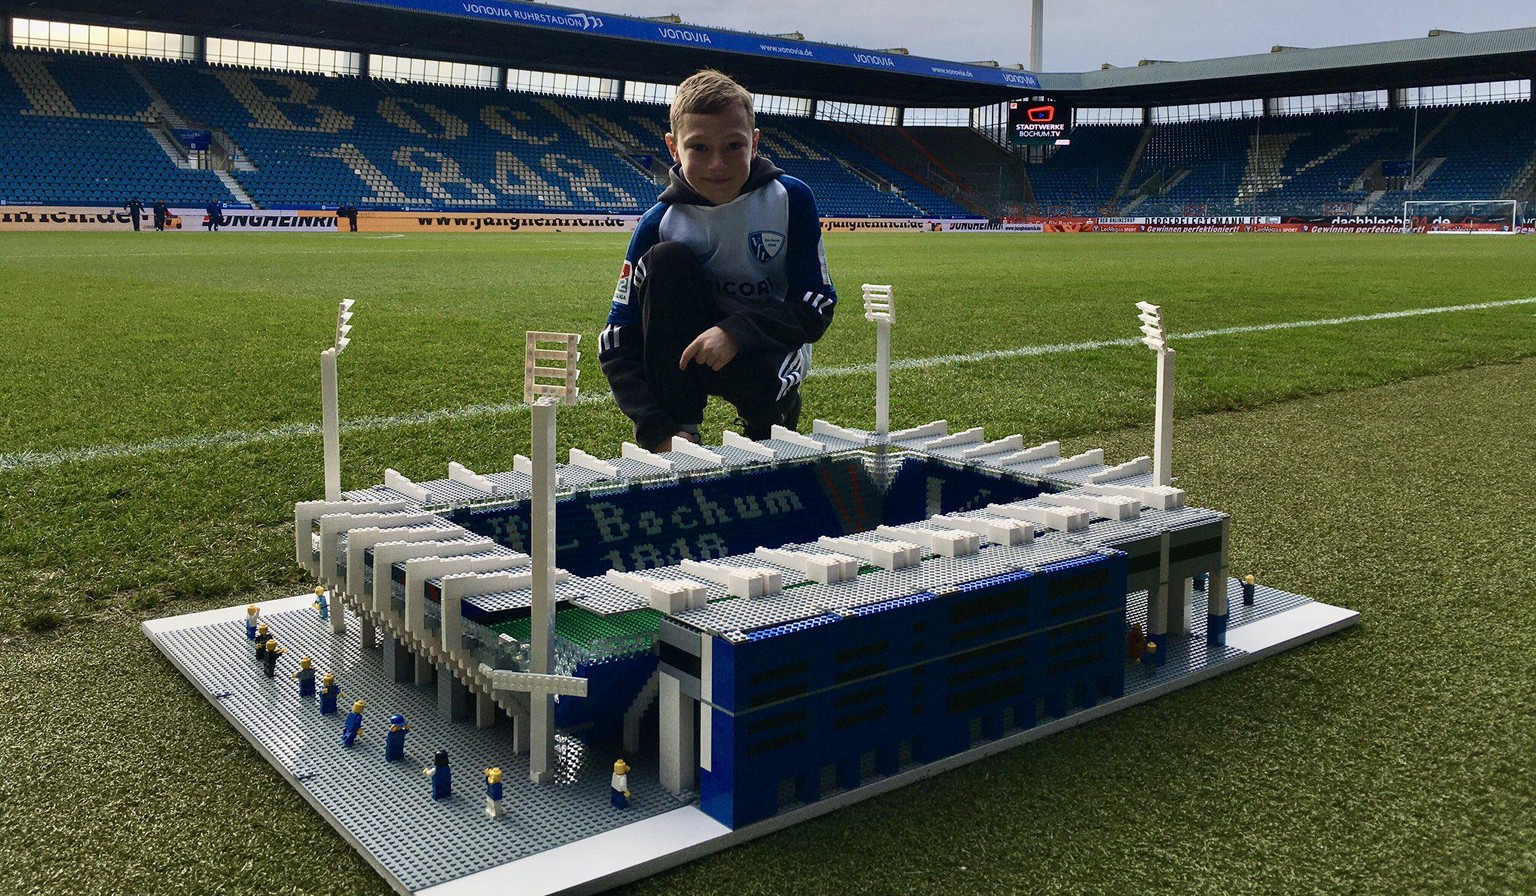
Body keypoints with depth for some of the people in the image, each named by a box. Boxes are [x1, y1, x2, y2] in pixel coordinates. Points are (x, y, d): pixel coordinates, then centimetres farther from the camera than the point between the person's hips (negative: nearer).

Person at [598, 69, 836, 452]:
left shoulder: (791, 199, -14)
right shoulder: (660, 223, -14)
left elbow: (817, 307, -14)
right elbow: (617, 343, -15)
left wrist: (735, 332, -31)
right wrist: (659, 429, -29)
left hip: (771, 344, -1)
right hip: (690, 343, 1)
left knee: (759, 379, -37)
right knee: (668, 258, -24)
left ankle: (778, 409, 5)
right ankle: (680, 435, -20)